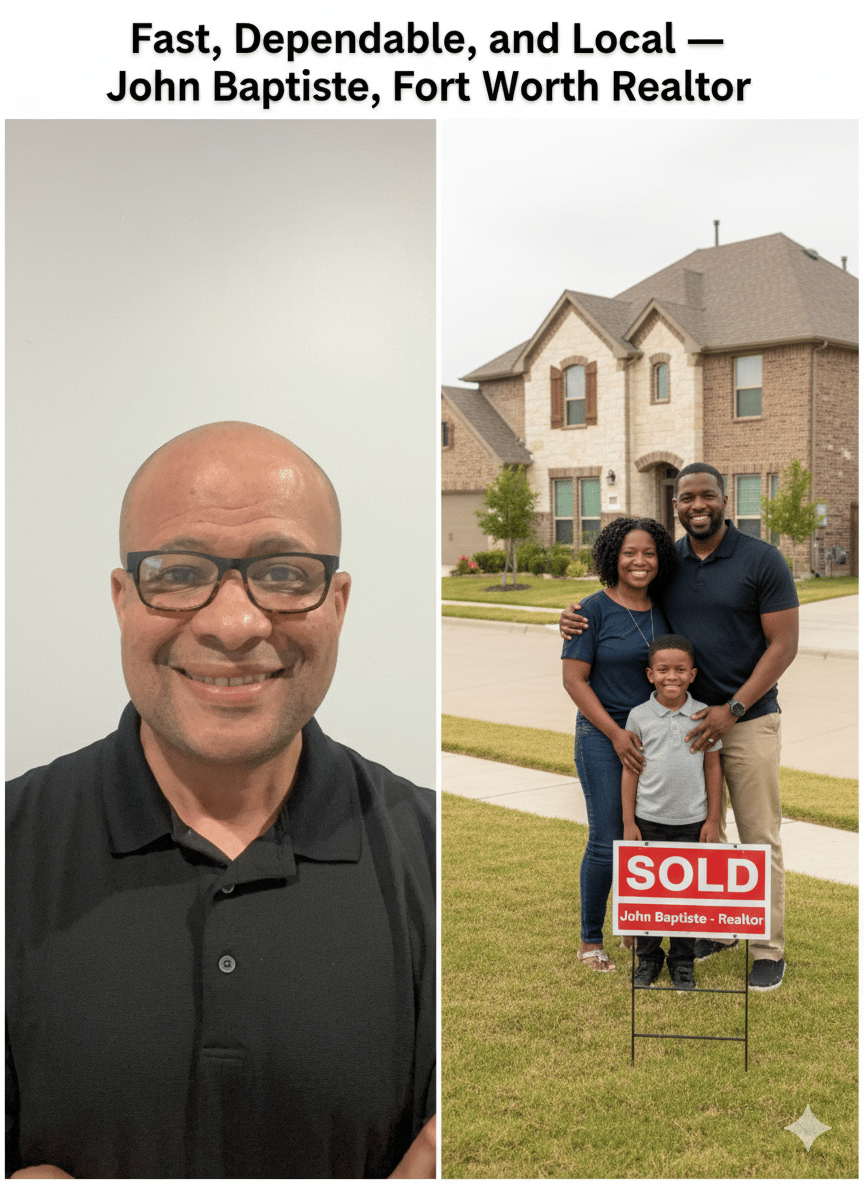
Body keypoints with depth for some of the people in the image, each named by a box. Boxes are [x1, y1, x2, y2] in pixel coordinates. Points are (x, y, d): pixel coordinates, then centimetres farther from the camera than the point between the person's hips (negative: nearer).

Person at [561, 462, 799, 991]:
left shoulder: (763, 560, -9)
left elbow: (784, 645, -11)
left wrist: (732, 709, -18)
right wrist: (577, 618, -8)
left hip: (749, 720, -4)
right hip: (688, 720, 5)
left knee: (759, 837, 3)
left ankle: (769, 949, 14)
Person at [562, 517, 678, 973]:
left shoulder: (663, 610, 6)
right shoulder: (594, 609, -10)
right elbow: (574, 680, -11)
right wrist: (617, 734, -16)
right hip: (604, 737, -5)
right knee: (606, 843, -2)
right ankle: (590, 941, 15)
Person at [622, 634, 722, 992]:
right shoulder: (639, 716, -4)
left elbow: (713, 768, 4)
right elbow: (630, 770, 0)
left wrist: (713, 819, 3)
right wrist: (628, 822, -1)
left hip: (692, 821, 0)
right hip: (649, 820, 0)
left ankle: (682, 961, 22)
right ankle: (648, 958, 23)